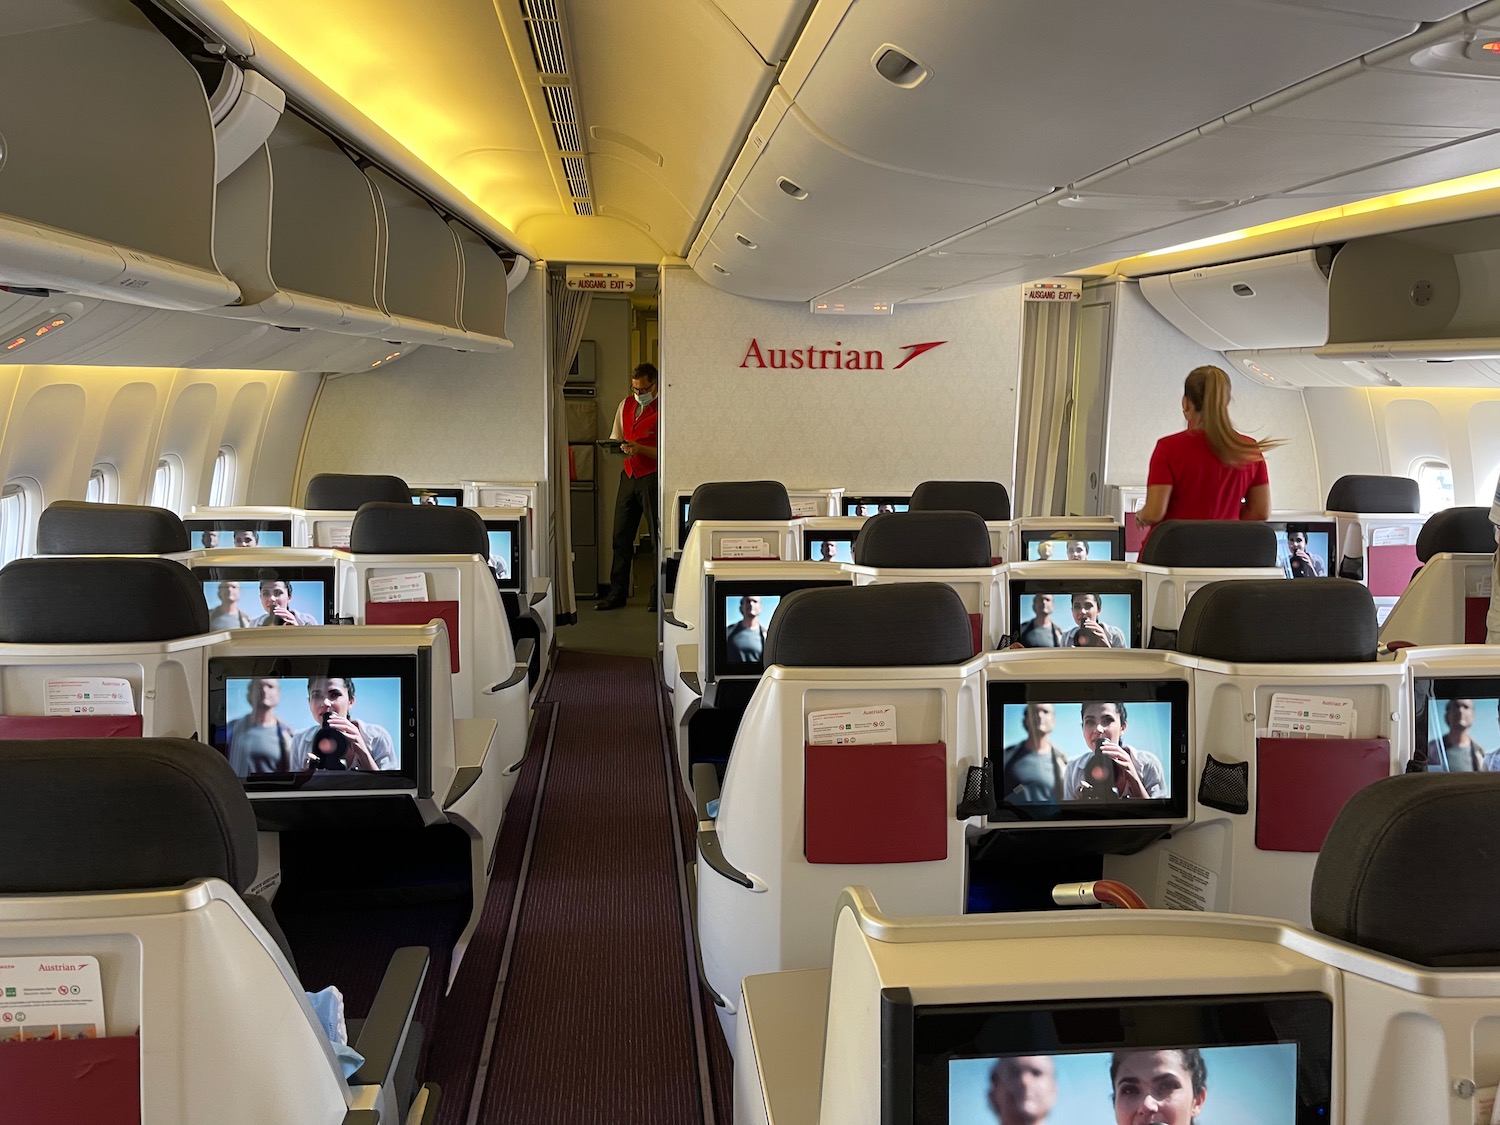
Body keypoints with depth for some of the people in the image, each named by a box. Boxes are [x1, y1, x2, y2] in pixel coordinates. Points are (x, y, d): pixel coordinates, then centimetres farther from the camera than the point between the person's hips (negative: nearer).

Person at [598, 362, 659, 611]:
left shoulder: (663, 411, -8)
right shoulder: (625, 406, 13)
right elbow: (615, 438, 18)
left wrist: (639, 448, -22)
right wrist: (614, 446, -5)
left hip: (652, 478, -6)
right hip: (629, 476, 6)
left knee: (658, 538, 0)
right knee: (621, 536, 7)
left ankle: (659, 596, 8)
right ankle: (616, 593, 15)